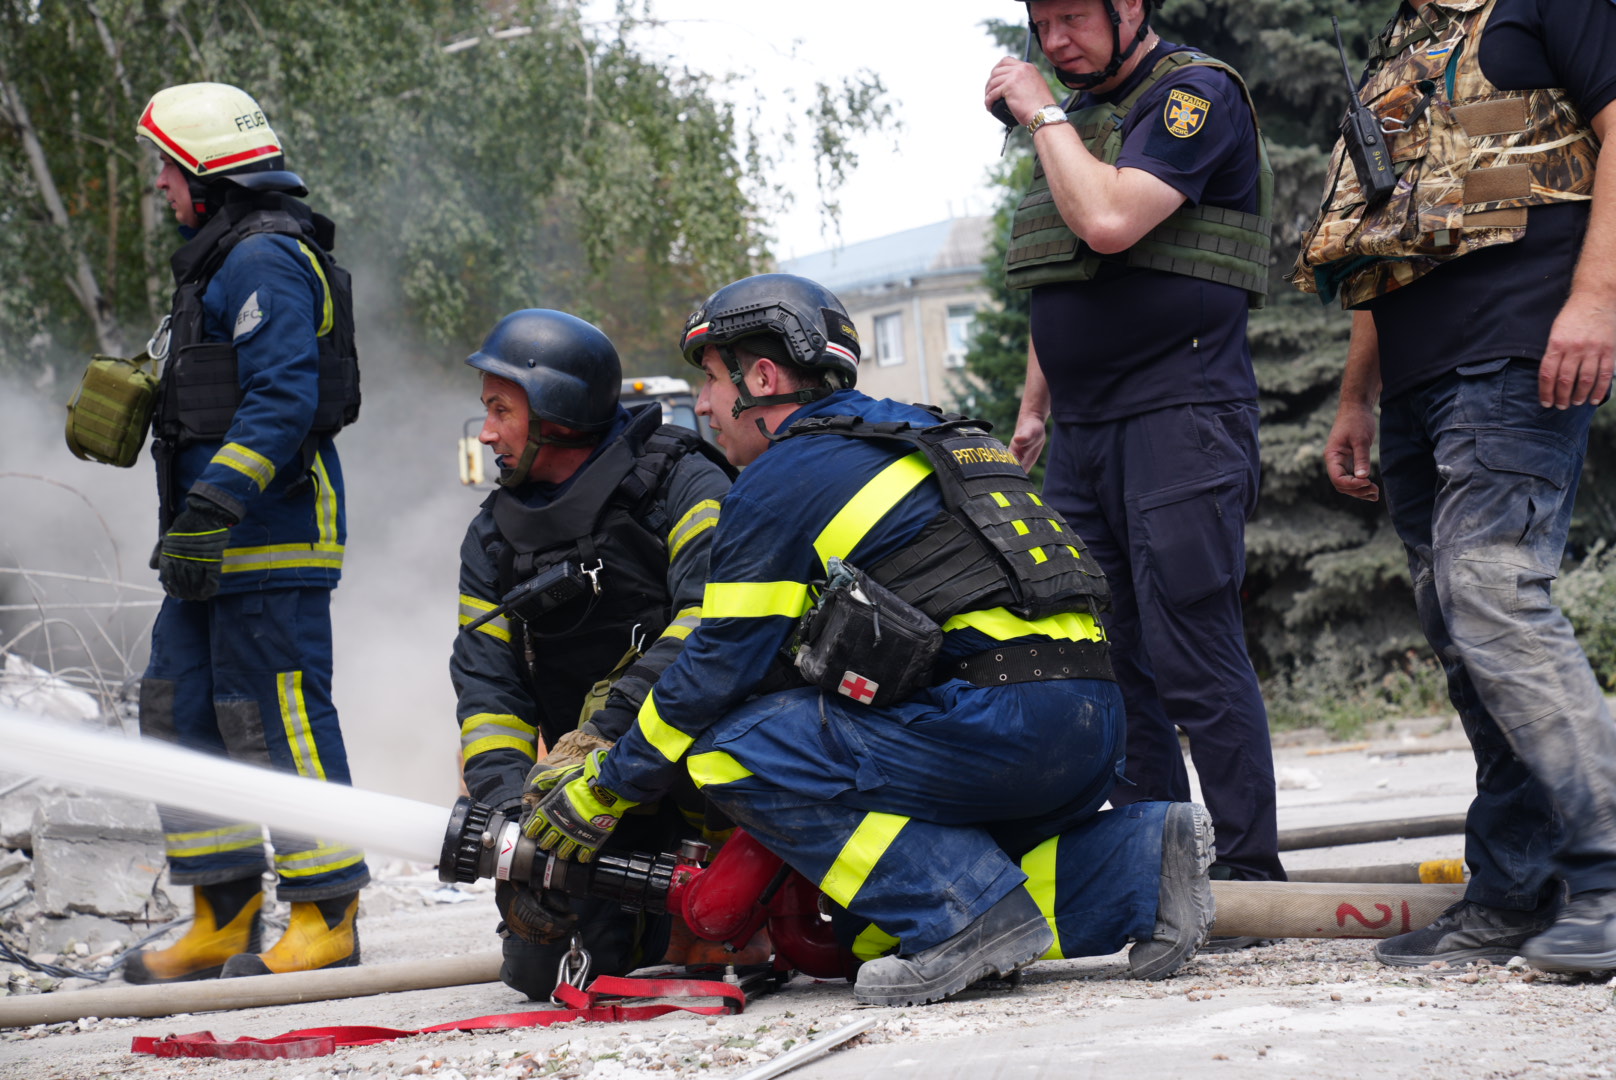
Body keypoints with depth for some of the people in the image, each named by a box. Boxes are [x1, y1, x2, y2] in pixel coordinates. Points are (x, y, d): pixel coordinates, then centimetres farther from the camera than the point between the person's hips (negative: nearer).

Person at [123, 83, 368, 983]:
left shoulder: (266, 259, -13)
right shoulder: (226, 258, 20)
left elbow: (281, 400, -22)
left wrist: (211, 509, -26)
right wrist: (192, 522, 26)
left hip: (270, 536, -11)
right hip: (222, 539, 11)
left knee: (280, 717, -8)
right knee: (182, 712, 11)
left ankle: (327, 919, -1)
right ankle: (224, 921, 16)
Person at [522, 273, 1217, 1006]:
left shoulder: (779, 483, 0)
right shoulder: (915, 434, 26)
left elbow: (720, 667, 0)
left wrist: (603, 790, 12)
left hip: (1001, 720, -9)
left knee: (733, 748, -6)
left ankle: (966, 917, -14)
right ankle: (1138, 867, 4)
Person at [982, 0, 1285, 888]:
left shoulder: (1196, 95, -7)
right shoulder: (1078, 114, 20)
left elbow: (1111, 222, -22)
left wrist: (1043, 115, -11)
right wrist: (1032, 406, 25)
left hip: (1181, 415, -8)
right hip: (1082, 432, 8)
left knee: (1193, 659, -11)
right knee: (1107, 663, 6)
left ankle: (1252, 875, -6)